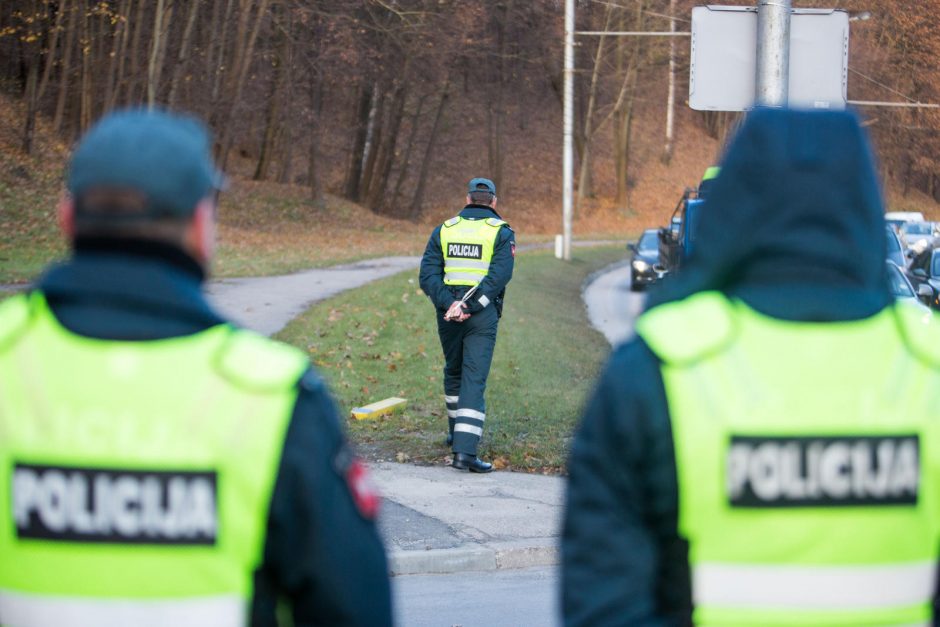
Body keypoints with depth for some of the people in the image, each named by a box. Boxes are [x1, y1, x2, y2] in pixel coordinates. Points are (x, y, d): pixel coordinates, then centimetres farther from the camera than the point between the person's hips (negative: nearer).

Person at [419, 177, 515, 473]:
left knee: (454, 372, 23)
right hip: (482, 316, -3)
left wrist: (449, 304, -12)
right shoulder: (501, 232, -1)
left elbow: (428, 274, -3)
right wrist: (468, 307, -18)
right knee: (474, 379, -7)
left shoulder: (444, 230, 9)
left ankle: (457, 432, 37)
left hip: (448, 313, 3)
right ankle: (465, 450, -17)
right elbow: (499, 275, -15)